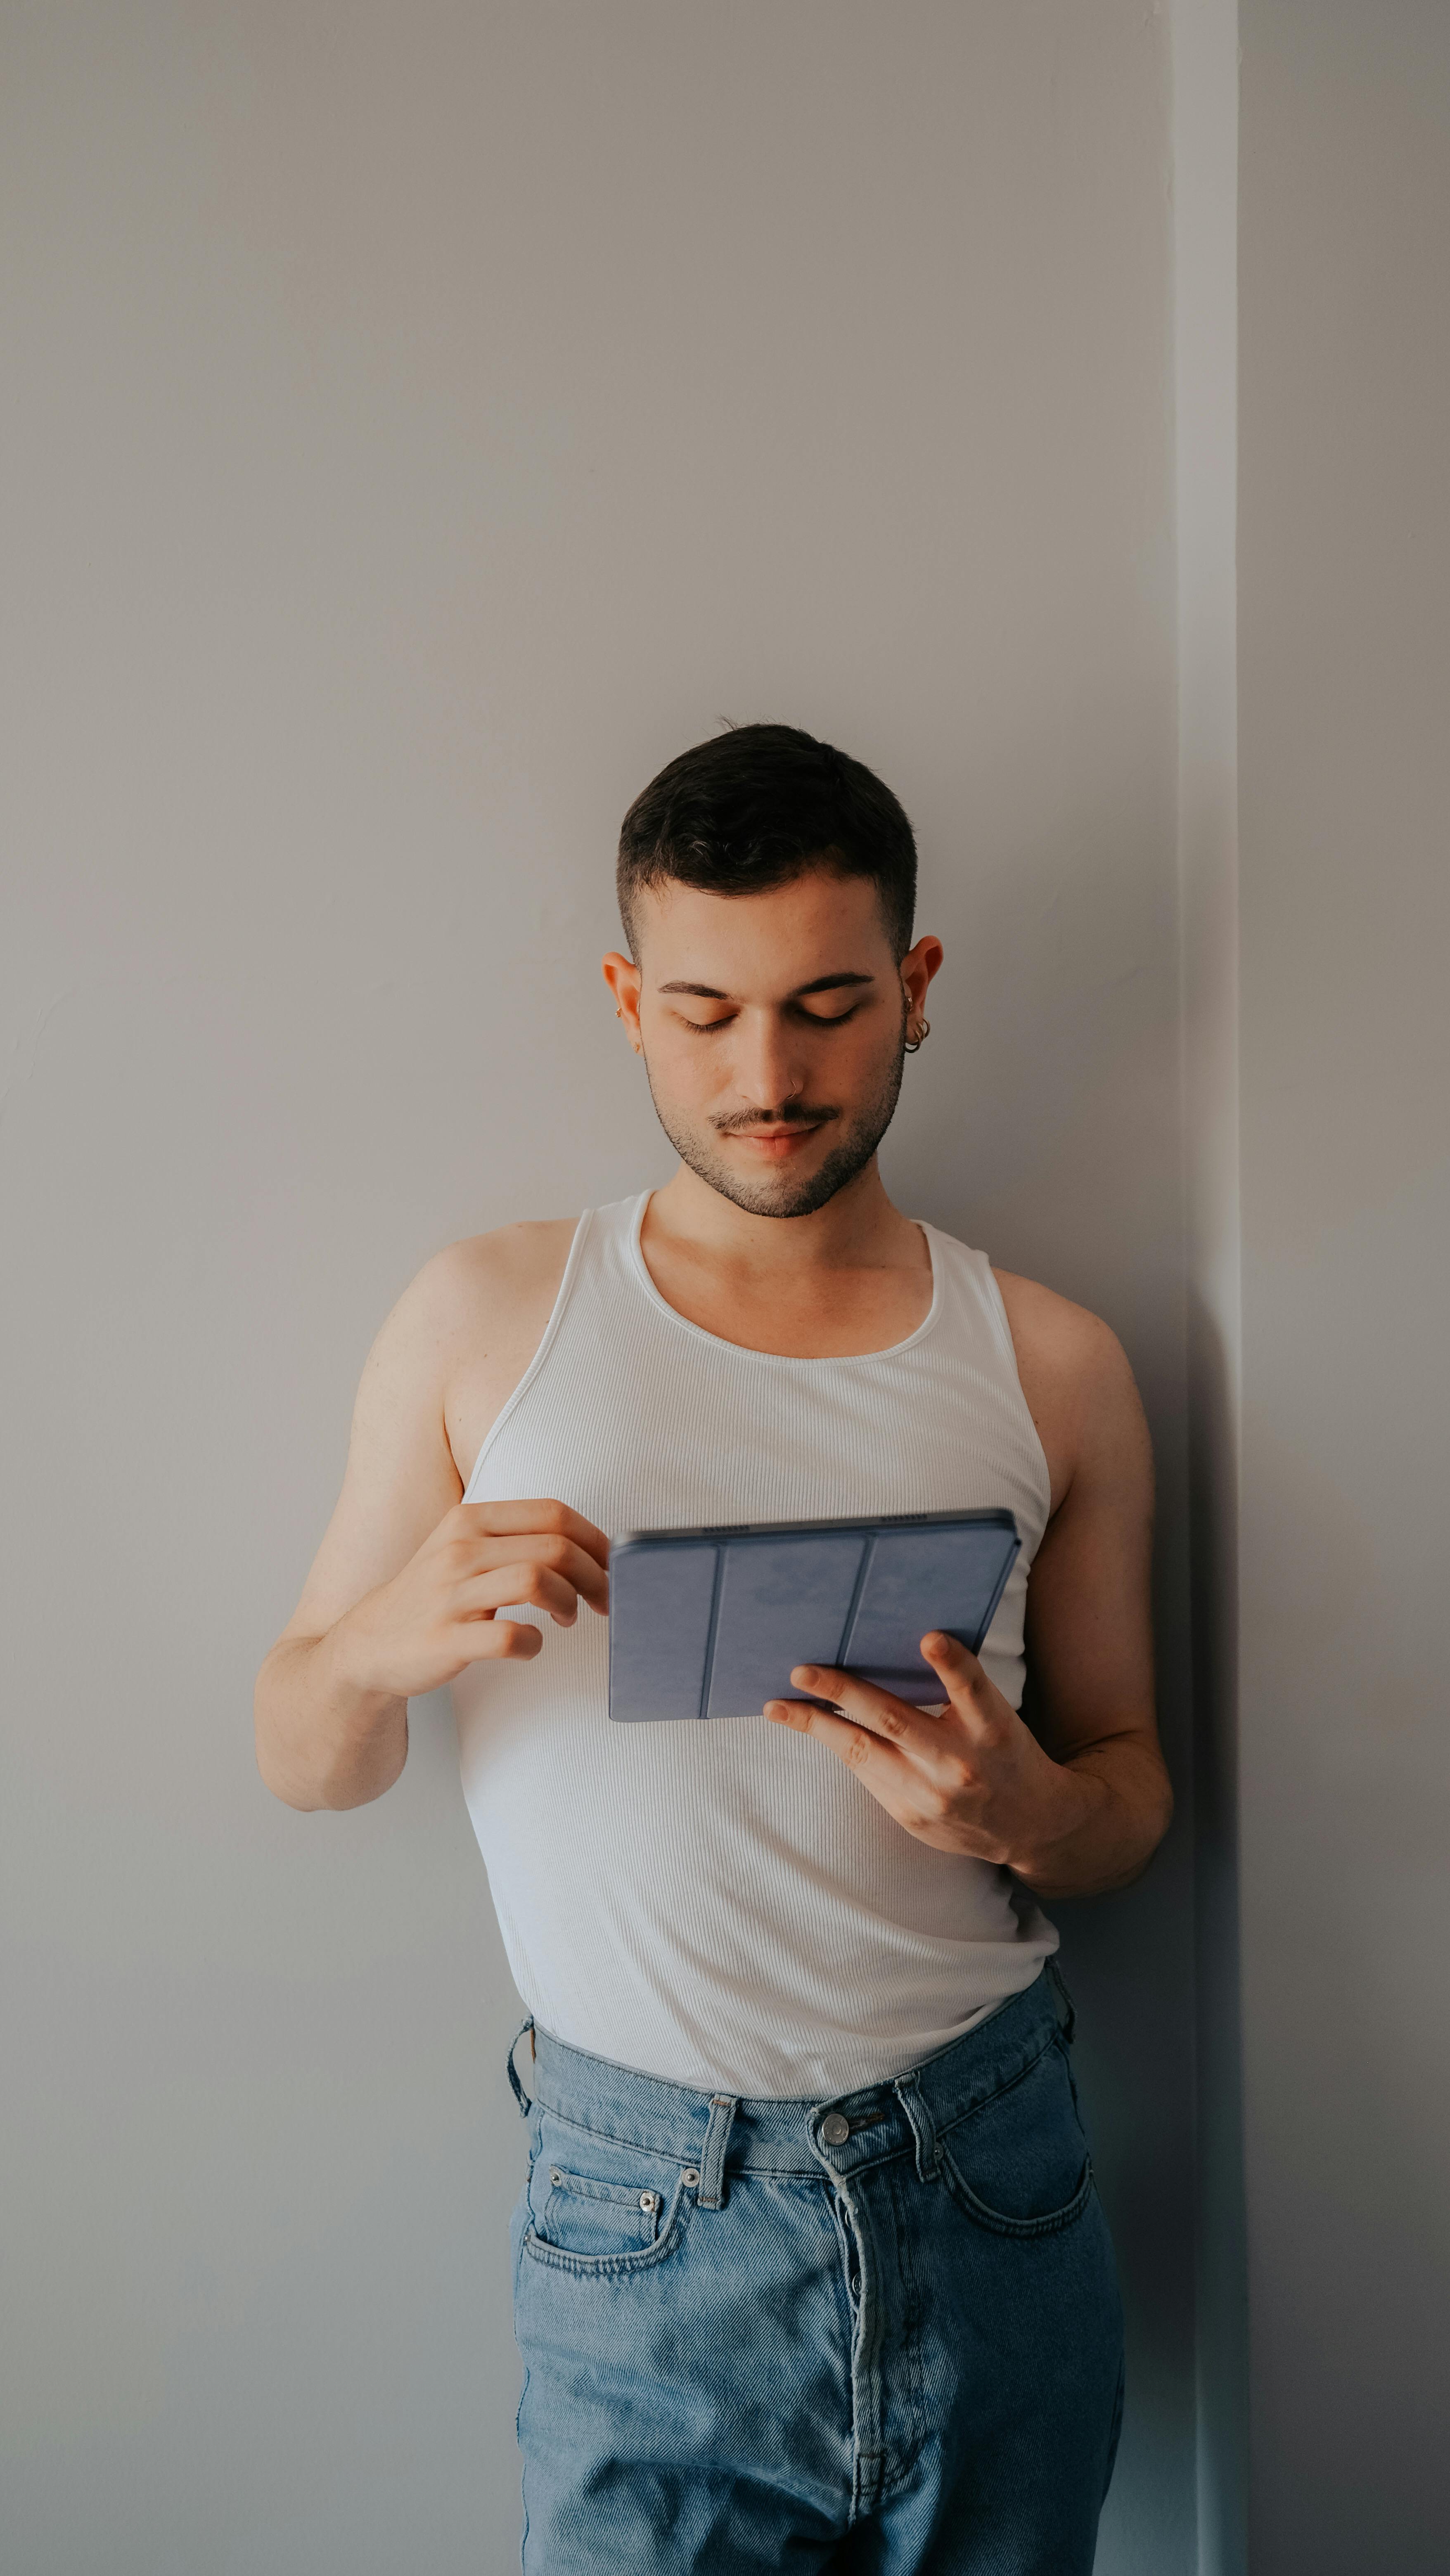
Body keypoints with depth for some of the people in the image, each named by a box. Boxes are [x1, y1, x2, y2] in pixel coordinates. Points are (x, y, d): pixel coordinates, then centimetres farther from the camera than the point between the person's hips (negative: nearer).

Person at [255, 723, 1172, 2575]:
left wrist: (1025, 1810, -15)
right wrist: (383, 1645, -21)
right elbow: (302, 1766, 1)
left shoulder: (1053, 1368, 0)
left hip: (991, 2188, 2)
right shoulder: (484, 1322, -3)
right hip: (642, 2211, -1)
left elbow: (1131, 1788, 8)